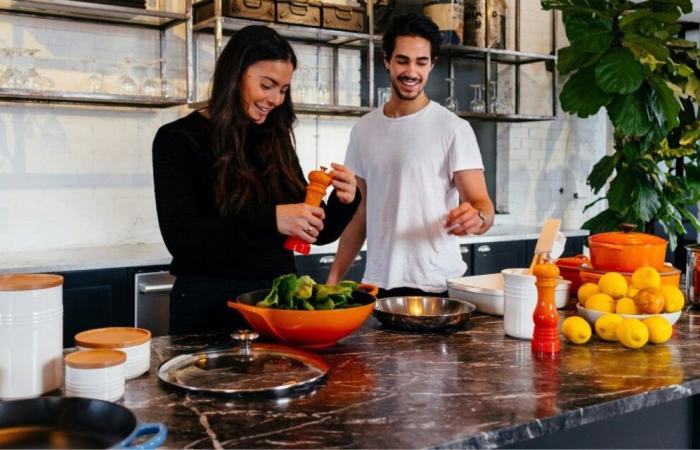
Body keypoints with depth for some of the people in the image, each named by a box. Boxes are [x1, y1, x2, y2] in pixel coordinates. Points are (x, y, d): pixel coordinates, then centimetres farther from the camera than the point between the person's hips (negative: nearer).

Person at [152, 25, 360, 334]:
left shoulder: (275, 142, 7)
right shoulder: (178, 139, -6)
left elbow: (317, 233, 10)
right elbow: (179, 236, -18)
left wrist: (343, 201, -11)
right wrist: (269, 219, -29)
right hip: (210, 306, -4)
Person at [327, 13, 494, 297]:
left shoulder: (454, 129, -6)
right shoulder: (363, 130, 7)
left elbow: (482, 204, -12)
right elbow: (361, 212, 13)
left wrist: (476, 217, -35)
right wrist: (334, 277, 6)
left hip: (436, 286, -4)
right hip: (376, 284, 4)